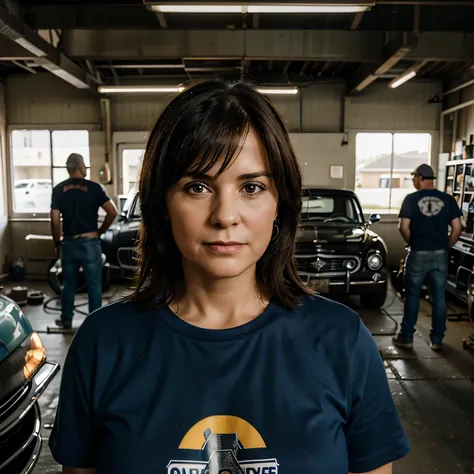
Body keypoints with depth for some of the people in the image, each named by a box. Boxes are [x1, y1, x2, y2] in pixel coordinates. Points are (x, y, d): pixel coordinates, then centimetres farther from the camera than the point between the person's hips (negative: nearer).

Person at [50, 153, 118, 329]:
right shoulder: (93, 187, -5)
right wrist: (100, 231, 5)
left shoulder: (59, 189, 1)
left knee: (68, 284, 16)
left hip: (69, 243, 3)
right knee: (94, 285, 5)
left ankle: (66, 320, 26)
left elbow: (55, 220, -3)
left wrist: (57, 242, 9)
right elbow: (112, 212, -9)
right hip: (89, 243, -3)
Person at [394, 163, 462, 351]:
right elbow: (457, 228, -2)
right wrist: (446, 246, 12)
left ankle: (406, 337, 15)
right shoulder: (447, 199, 1)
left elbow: (404, 227, -10)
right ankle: (436, 339, 17)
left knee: (412, 295, 9)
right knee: (439, 297, 10)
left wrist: (412, 243, 7)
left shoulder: (411, 199, -6)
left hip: (418, 254, -2)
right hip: (440, 255, 2)